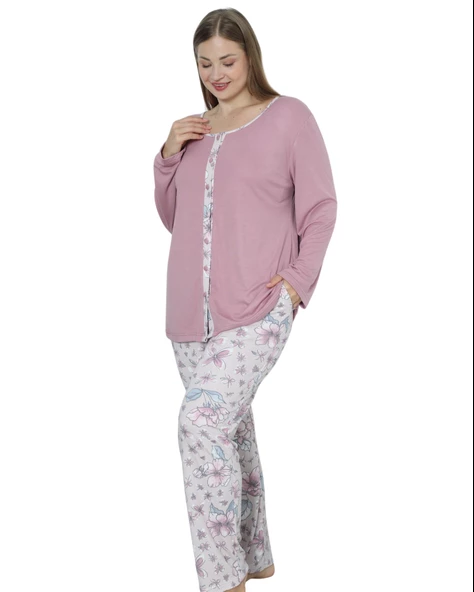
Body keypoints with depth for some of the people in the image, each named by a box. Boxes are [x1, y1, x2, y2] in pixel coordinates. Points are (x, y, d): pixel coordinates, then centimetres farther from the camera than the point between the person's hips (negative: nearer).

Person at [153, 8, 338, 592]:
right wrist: (168, 156, 4)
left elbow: (321, 206, 1)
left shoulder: (288, 116, 1)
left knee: (203, 418, -22)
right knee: (228, 426, 12)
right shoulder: (194, 129, 16)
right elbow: (172, 217, 20)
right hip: (191, 311, 6)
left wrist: (299, 279, -10)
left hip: (258, 309, -6)